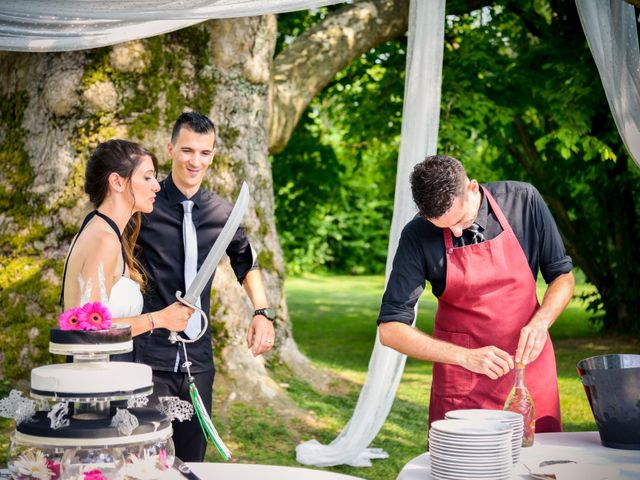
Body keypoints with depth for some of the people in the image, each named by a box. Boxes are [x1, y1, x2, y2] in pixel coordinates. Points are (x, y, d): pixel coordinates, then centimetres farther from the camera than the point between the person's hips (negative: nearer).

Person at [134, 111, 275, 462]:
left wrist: (262, 312, 8)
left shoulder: (223, 214, 6)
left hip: (198, 358, 4)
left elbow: (246, 264, 22)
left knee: (191, 462, 11)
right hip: (148, 356, -4)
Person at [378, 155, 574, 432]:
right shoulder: (418, 237, -13)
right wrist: (466, 357, -22)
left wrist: (540, 323, -16)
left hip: (529, 365, 1)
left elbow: (562, 276, 3)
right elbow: (390, 329, -13)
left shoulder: (524, 201, -9)